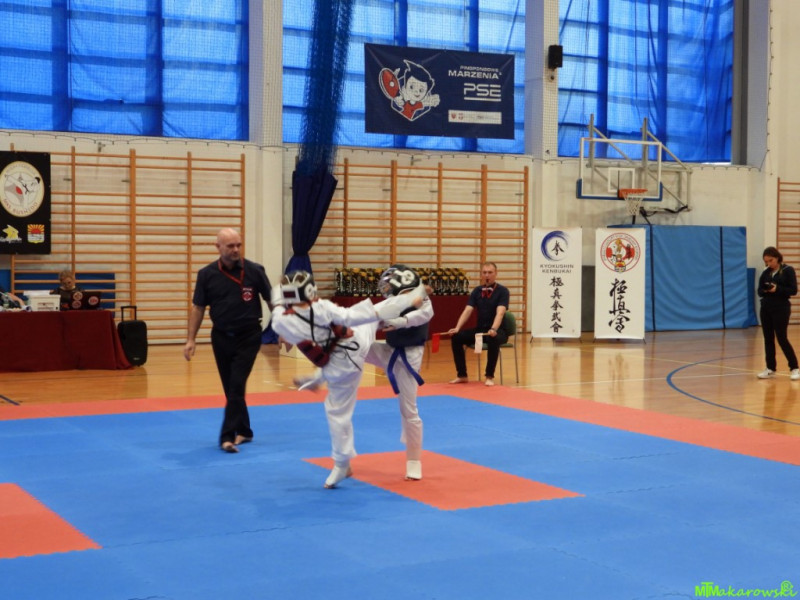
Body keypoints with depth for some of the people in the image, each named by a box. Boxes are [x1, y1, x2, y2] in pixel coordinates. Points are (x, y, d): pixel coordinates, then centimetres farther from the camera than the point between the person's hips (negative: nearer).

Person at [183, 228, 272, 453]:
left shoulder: (254, 271, -8)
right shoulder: (207, 274, -4)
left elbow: (272, 300, 0)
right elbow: (198, 308, 3)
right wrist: (191, 339, -1)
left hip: (248, 336, -2)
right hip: (221, 337, 3)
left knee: (236, 386, -9)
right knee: (230, 387, 10)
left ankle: (228, 436, -8)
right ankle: (244, 431, 26)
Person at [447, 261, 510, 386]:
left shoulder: (502, 291, -9)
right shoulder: (477, 291, 5)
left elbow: (500, 313, -24)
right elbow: (467, 311, -5)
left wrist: (493, 329, -42)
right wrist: (457, 328, -22)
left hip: (498, 331, -5)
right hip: (480, 329, 5)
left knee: (493, 339, -39)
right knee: (456, 336, -16)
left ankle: (490, 376, -24)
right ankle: (462, 375, -6)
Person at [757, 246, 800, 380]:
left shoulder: (788, 270, -5)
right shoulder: (765, 273, 9)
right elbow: (759, 291, 9)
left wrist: (777, 289, -22)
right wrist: (765, 291, -14)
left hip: (781, 309, -5)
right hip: (766, 309, 5)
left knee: (782, 339, -6)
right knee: (768, 339, 5)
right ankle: (770, 368, 13)